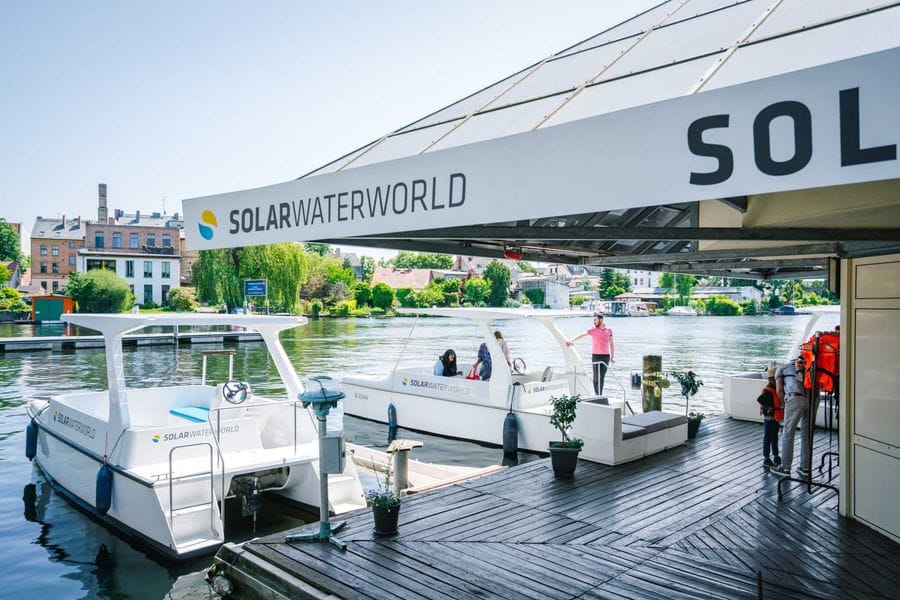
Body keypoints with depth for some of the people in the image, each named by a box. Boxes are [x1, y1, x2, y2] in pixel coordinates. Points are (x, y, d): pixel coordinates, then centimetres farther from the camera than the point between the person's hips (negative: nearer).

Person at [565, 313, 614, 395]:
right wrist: (572, 340, -38)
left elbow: (611, 344, 11)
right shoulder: (593, 330, -5)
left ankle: (600, 395, 13)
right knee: (596, 377, -2)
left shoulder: (609, 330, 4)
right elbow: (582, 334, -22)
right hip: (596, 355, -2)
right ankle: (597, 395, 6)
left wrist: (613, 356, 7)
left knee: (602, 377, 6)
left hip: (606, 356, 2)